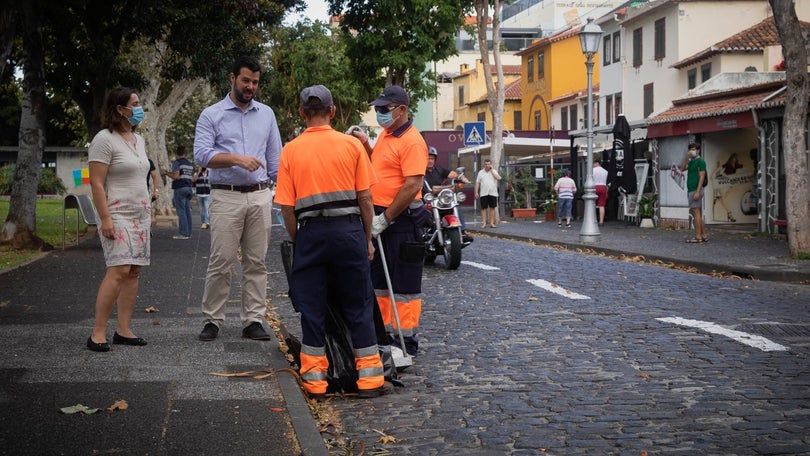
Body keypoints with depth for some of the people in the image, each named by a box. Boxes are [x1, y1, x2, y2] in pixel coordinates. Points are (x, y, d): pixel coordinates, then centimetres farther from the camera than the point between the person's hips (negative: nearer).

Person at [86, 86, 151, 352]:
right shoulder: (105, 140, -10)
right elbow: (97, 183, -14)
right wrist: (105, 219, -20)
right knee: (119, 270, -18)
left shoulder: (138, 140, 16)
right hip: (118, 215, -8)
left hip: (140, 216, 9)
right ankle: (97, 333, -14)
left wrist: (149, 210, 18)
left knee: (134, 272, 5)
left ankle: (123, 330, 9)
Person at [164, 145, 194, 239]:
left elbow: (176, 176, -16)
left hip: (180, 188, -7)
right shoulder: (190, 164, 15)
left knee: (181, 212, -7)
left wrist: (167, 173, -1)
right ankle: (188, 233, 9)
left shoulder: (176, 163, -7)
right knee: (187, 211, 8)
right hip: (189, 188, 7)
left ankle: (183, 233, -11)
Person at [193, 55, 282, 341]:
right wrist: (236, 159, -21)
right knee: (220, 262, -4)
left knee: (256, 262, 3)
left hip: (260, 196, 3)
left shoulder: (266, 114, 15)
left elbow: (276, 156, 17)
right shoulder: (212, 115, 3)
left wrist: (278, 189, 8)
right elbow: (201, 154, -8)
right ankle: (212, 320, 5)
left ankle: (253, 321, 8)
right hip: (226, 197, -3)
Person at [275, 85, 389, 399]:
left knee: (312, 309, 8)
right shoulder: (351, 145, 0)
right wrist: (368, 239, 9)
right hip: (349, 229, 0)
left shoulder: (290, 151, 1)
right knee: (358, 307, 7)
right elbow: (365, 198, 0)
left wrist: (298, 242, 12)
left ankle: (315, 380, 11)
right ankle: (369, 378, 9)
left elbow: (287, 207, 0)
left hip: (310, 232, 0)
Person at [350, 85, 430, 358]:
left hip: (402, 220, -9)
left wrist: (385, 218, -21)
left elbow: (413, 186, -23)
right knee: (379, 281, 16)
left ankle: (406, 344, 4)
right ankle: (383, 335, 26)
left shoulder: (412, 141, -16)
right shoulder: (386, 134, 13)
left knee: (404, 285, -2)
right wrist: (365, 145, 8)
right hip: (380, 217, 10)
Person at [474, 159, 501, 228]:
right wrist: (476, 192, -2)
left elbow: (498, 178, -11)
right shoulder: (481, 172, 9)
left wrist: (491, 170, -6)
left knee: (492, 208, 2)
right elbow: (477, 183, 7)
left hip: (493, 193, 0)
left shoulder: (494, 172, 9)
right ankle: (484, 223, 0)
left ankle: (492, 223, 7)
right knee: (484, 208, -2)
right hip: (483, 193, 0)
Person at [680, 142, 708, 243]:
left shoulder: (700, 161, -7)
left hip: (696, 190, -9)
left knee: (696, 212, -11)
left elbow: (702, 177, -13)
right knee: (698, 214, 10)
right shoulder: (690, 162, 19)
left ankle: (698, 237, -13)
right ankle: (704, 236, 14)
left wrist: (697, 192, -20)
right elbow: (682, 168, 7)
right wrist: (686, 157, -3)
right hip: (690, 190, 9)